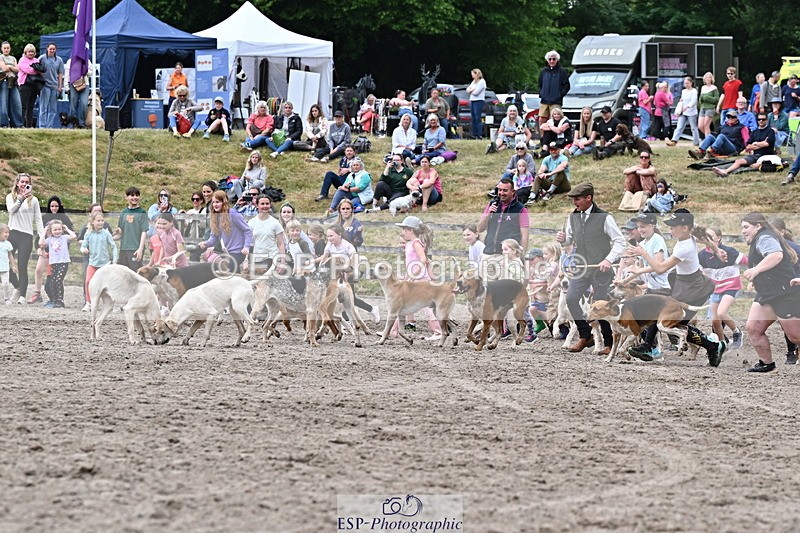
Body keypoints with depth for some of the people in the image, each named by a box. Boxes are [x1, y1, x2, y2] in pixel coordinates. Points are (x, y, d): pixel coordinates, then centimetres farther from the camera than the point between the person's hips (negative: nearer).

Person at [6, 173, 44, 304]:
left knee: (22, 267, -6)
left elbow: (38, 220, 9)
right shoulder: (10, 197, 10)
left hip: (27, 235, -1)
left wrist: (42, 237, 0)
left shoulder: (33, 200, 10)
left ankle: (22, 296, -6)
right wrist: (22, 198, -19)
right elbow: (12, 210, -9)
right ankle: (17, 287, 18)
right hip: (12, 233, 1)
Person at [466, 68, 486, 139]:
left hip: (478, 101, -9)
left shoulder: (482, 82, -8)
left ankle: (480, 135, -11)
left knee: (477, 118, -11)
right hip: (472, 101, 9)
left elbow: (476, 92, -16)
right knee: (473, 119, 7)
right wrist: (472, 89, -5)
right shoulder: (474, 81, 20)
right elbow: (468, 90, 15)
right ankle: (474, 134, 10)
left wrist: (470, 90, 2)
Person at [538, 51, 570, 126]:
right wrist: (541, 94, 11)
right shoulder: (544, 71, 13)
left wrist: (560, 95, -8)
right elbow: (540, 84, 25)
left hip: (556, 102, -5)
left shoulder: (561, 72, -1)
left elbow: (567, 86, -1)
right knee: (541, 120, 1)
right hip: (544, 101, 5)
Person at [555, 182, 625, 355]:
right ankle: (585, 336, 6)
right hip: (581, 268, 5)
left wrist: (609, 259, -19)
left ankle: (609, 343, 13)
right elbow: (570, 238, 21)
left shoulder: (604, 218, -8)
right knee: (571, 299, -9)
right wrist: (563, 239, -4)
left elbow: (620, 242, -6)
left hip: (600, 269, -5)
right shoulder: (573, 217, 8)